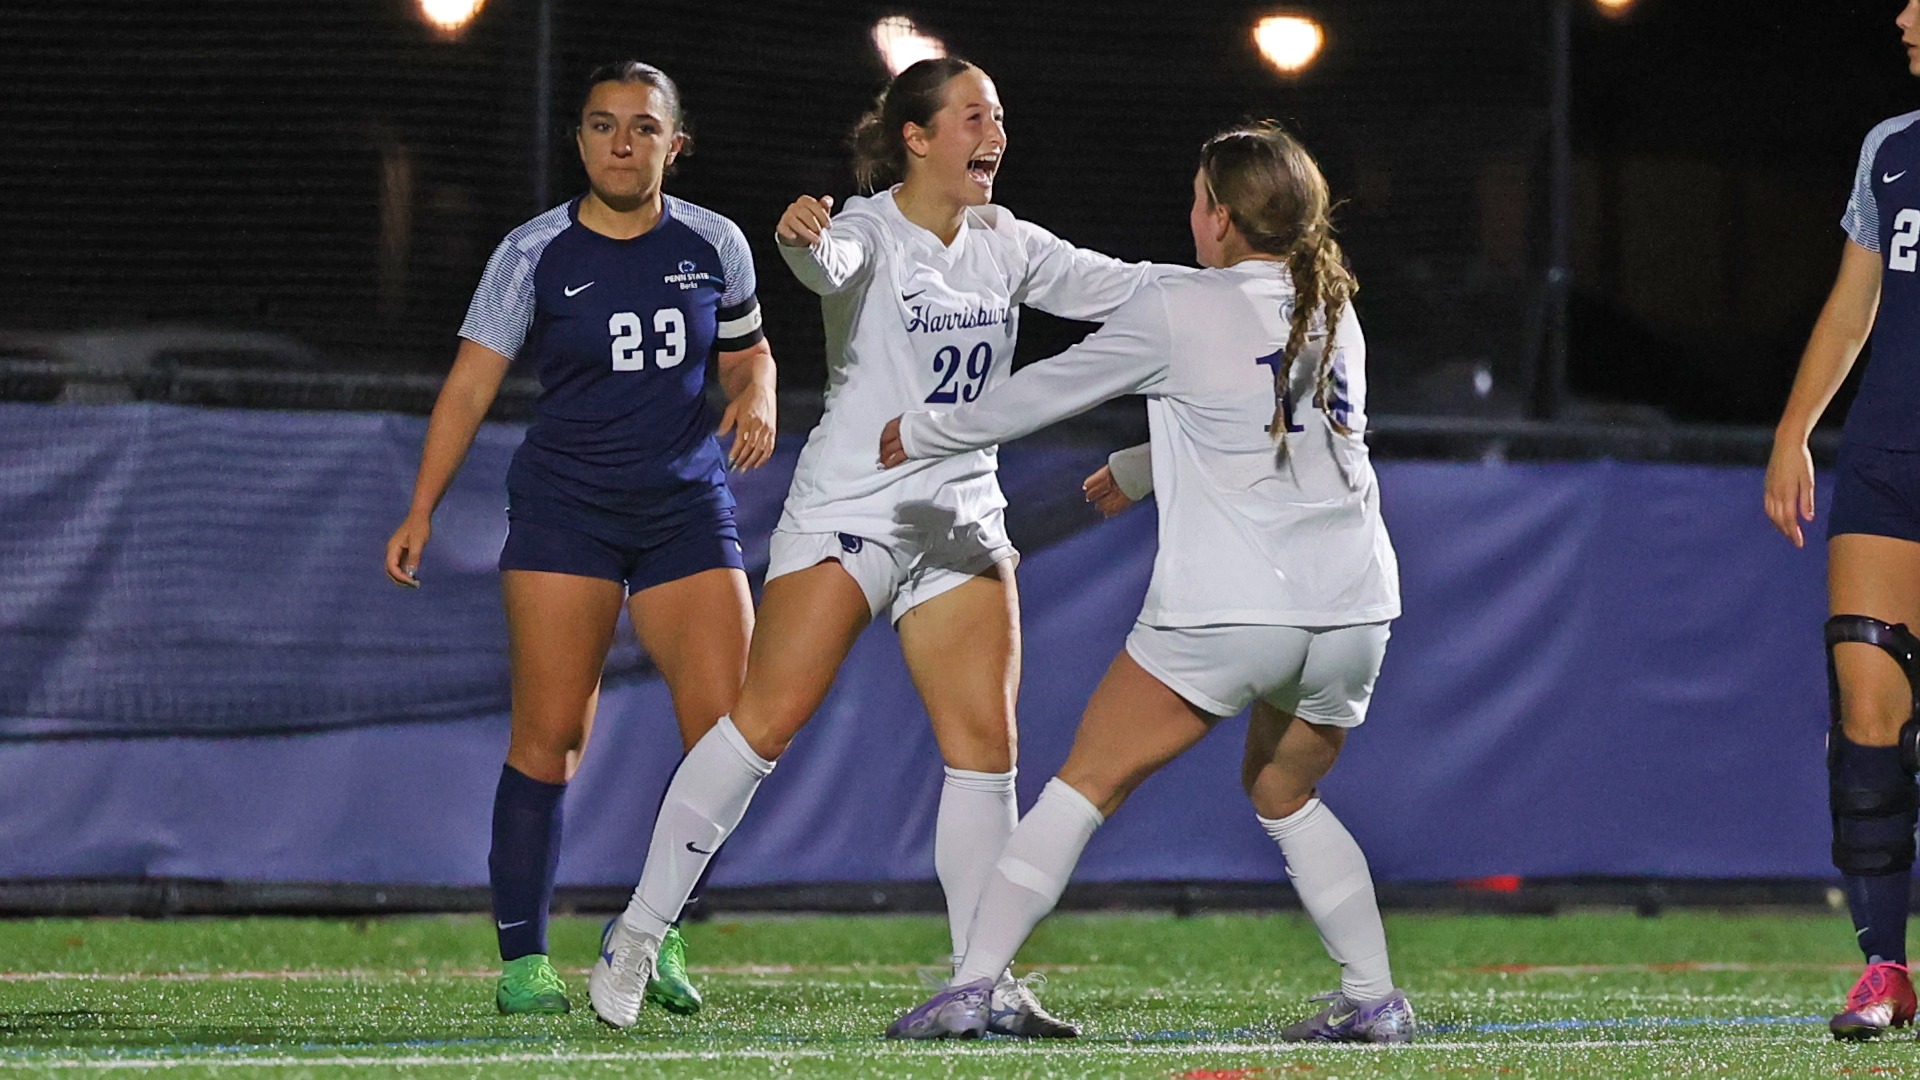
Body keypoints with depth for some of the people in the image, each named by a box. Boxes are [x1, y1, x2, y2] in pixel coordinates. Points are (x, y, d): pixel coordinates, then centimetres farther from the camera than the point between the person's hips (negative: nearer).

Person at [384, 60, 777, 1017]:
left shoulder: (712, 246, 5)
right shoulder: (534, 254, -3)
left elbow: (747, 351, 19)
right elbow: (472, 381, -3)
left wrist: (755, 399, -5)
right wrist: (421, 509, -9)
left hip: (687, 507, 3)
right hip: (564, 508, -3)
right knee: (548, 738, -8)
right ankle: (521, 958, -1)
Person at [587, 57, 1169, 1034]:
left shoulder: (1003, 245, 10)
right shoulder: (869, 232, -9)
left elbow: (1117, 287, 14)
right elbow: (829, 266, -31)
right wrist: (802, 240, -55)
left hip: (963, 527, 6)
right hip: (849, 508, -6)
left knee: (985, 745, -3)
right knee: (765, 724, -11)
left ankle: (984, 982, 2)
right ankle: (638, 935, -3)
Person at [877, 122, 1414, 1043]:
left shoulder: (1178, 313, -3)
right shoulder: (1334, 316, 15)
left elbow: (1048, 390, 7)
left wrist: (922, 435, 22)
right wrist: (1144, 471, 44)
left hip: (1227, 611, -6)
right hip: (1351, 607, 6)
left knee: (1085, 783, 3)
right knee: (1282, 792, 26)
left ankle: (971, 985, -3)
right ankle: (1374, 999, 19)